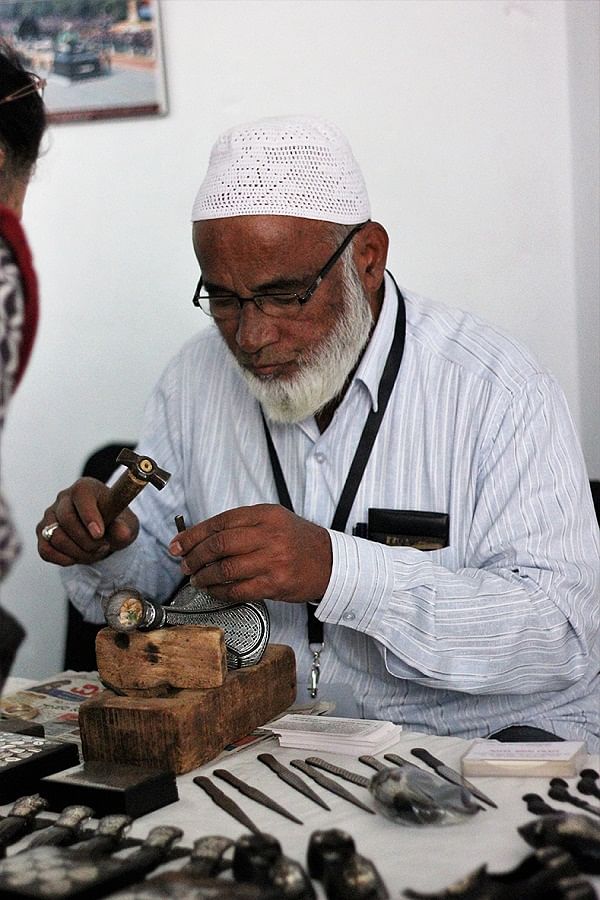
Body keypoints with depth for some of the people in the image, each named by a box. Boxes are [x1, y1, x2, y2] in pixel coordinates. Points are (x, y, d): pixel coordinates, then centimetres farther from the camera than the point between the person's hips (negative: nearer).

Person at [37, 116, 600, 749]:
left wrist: (339, 569, -31)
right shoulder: (197, 377, 4)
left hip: (479, 737, -2)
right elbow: (145, 575, 12)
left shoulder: (494, 388, -13)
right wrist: (103, 547, -12)